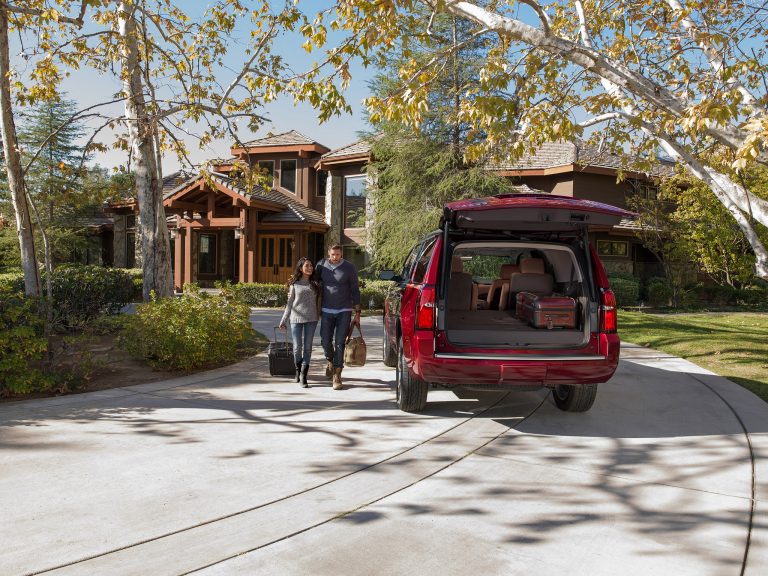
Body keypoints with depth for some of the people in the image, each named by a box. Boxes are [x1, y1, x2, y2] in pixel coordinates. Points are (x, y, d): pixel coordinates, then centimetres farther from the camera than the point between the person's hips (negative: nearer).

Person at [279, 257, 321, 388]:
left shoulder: (315, 283, 8)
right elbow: (290, 303, 9)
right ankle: (298, 369, 29)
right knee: (297, 347, 2)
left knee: (307, 347, -2)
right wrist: (283, 321, 8)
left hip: (311, 319, 1)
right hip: (296, 318, -1)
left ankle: (303, 376, 2)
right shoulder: (294, 284, 5)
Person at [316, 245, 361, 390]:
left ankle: (337, 375, -1)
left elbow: (355, 291, 0)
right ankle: (329, 361, 35)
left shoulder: (349, 267, -4)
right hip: (327, 311, 2)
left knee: (339, 343, -6)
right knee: (326, 341, 3)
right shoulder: (321, 265, 1)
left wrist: (357, 313, -2)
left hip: (344, 311, -2)